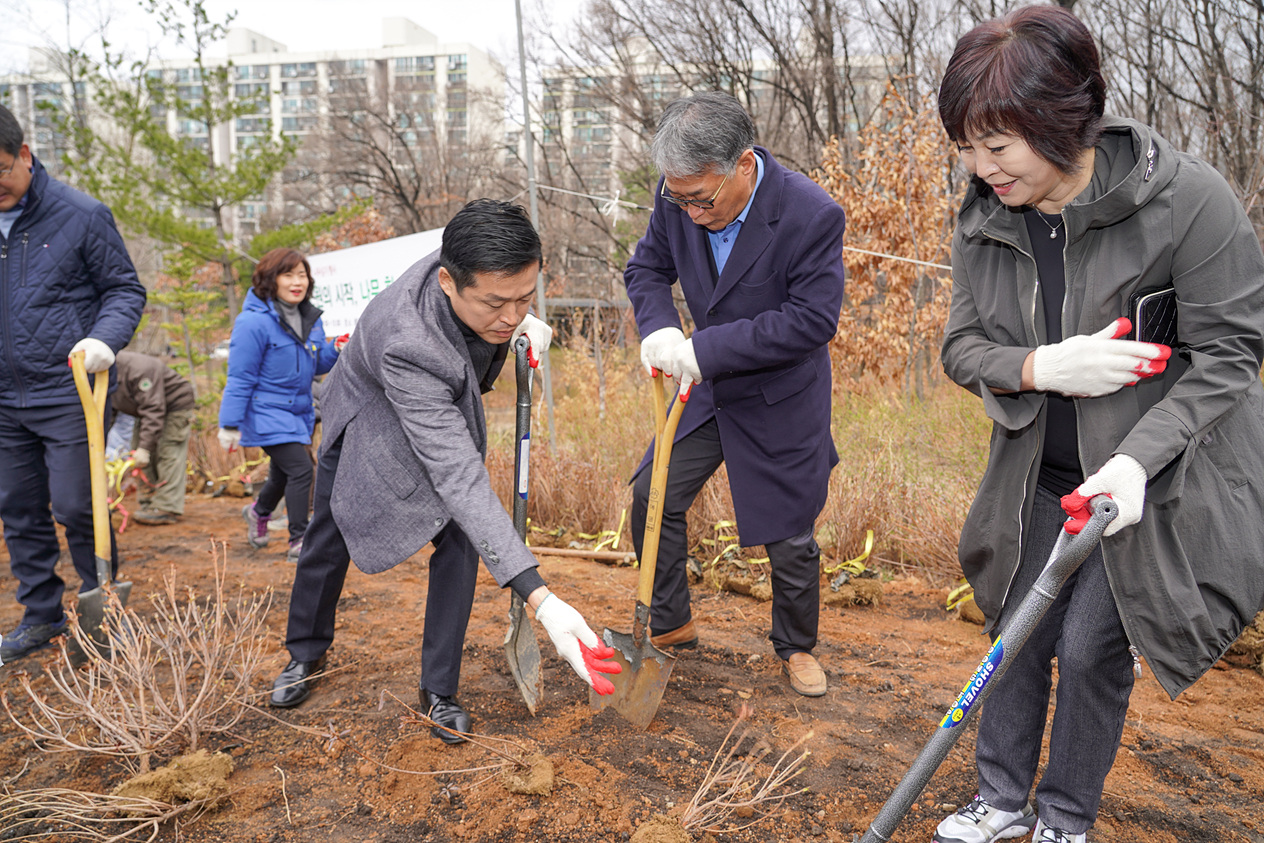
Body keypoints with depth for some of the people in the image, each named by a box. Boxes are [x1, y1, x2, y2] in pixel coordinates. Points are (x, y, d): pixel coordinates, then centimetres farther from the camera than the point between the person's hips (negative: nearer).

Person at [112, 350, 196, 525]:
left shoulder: (139, 369, -34)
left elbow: (153, 410, -34)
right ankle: (148, 503, 13)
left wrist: (144, 448, -35)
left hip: (175, 407, -9)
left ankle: (167, 508, -14)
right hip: (148, 409, 9)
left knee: (167, 455, -14)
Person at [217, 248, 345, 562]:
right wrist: (230, 425, -14)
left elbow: (314, 366, 14)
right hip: (267, 413, -8)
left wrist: (335, 350, -7)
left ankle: (259, 511, 53)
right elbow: (240, 378, -15)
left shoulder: (310, 318, 5)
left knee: (283, 474, 22)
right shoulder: (254, 322, -18)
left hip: (299, 412, 8)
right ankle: (299, 541, -3)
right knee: (300, 468, -16)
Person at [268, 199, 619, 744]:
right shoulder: (406, 343, -48)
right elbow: (457, 477, -52)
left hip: (443, 414, 4)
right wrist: (539, 598, -57)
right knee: (329, 540, 12)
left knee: (460, 540, -9)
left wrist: (524, 324, -24)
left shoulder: (477, 271, -31)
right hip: (370, 418, -4)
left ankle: (438, 690, 5)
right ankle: (306, 653, 40)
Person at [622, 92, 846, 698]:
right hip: (707, 390, 5)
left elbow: (813, 320, -27)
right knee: (652, 498, 5)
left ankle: (795, 647, 34)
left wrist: (705, 348, -31)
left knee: (790, 536, 6)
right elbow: (647, 269, 2)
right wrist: (658, 330, -20)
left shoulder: (812, 215, -27)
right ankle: (669, 625, 28)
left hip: (781, 403, -4)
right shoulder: (679, 198, -12)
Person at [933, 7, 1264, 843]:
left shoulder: (1189, 199, -21)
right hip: (1039, 476, 5)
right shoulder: (985, 219, -6)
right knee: (1017, 636, 11)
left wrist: (1138, 458, -29)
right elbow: (962, 345, -1)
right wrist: (1039, 368, -23)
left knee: (1094, 649, 1)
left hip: (1155, 480, -4)